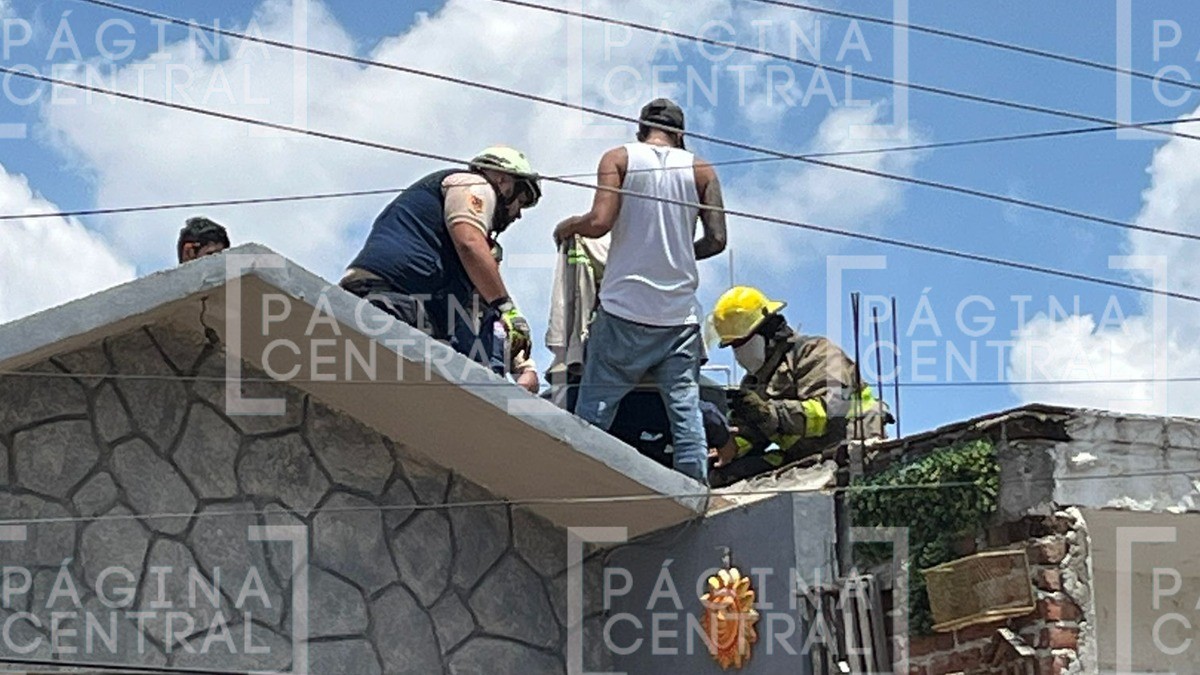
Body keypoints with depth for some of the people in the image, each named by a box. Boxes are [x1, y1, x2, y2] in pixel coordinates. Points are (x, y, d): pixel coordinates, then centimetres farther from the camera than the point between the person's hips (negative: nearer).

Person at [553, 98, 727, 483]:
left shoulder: (619, 159, 2)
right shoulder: (701, 170, 8)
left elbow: (600, 222, -11)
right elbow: (716, 239, 3)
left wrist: (568, 227, 9)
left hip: (624, 310, -2)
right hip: (680, 313, 2)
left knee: (594, 410, 1)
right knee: (686, 411, 3)